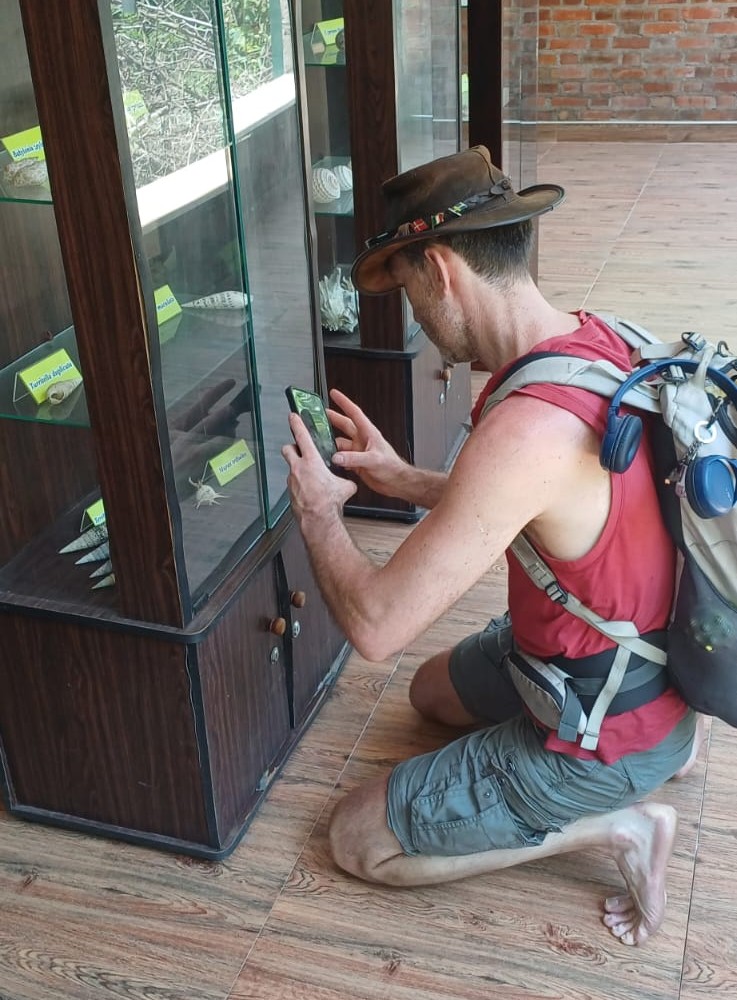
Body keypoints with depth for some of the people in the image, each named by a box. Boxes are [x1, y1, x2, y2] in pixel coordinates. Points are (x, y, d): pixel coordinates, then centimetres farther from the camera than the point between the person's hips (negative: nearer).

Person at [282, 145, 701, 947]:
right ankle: (661, 737, 22)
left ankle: (614, 825, 4)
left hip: (604, 739, -9)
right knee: (433, 692, 33)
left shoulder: (525, 431, -37)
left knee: (358, 840, 3)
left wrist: (318, 511, -13)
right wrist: (404, 479, 3)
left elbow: (374, 626, -31)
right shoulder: (596, 339, -7)